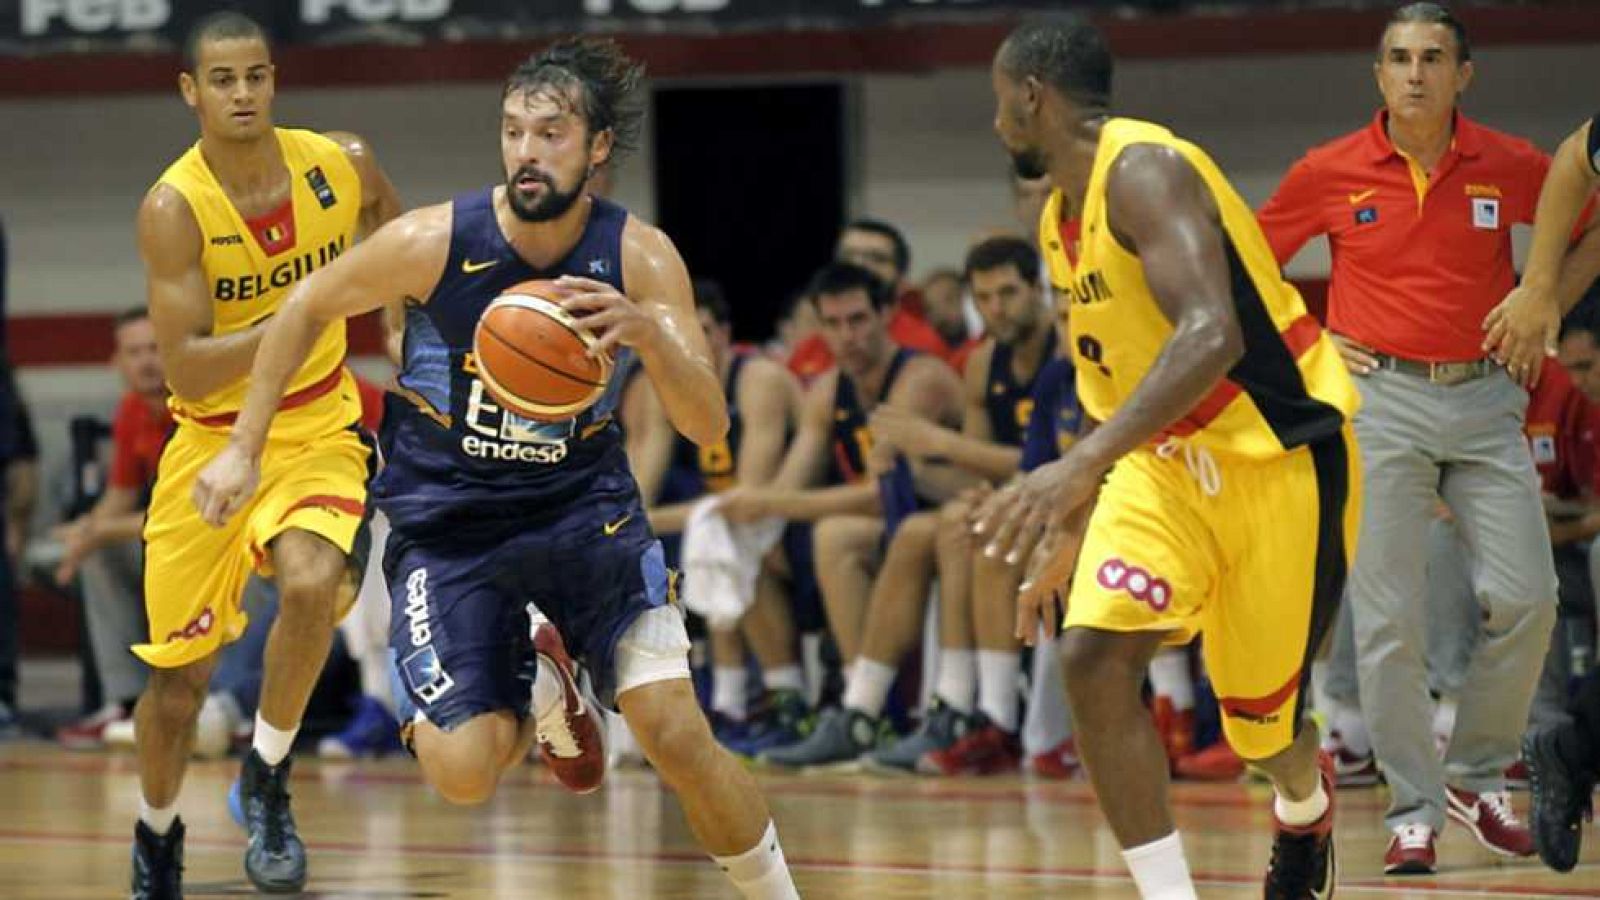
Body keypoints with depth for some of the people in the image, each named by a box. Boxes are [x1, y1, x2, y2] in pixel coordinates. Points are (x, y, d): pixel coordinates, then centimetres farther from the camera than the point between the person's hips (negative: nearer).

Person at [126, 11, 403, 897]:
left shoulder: (342, 164, -8)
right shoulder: (173, 209, -19)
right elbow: (185, 372, -23)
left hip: (317, 433, 1)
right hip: (211, 441, -1)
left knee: (311, 583, -30)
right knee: (180, 676, 7)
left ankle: (267, 779, -7)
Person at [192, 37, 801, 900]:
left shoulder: (640, 258, -14)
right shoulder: (434, 242, -17)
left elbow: (708, 426, -18)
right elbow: (306, 308, 1)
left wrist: (647, 330, -37)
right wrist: (243, 449, 2)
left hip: (585, 507, 0)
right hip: (446, 524, 0)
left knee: (675, 731, -16)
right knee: (462, 772, -15)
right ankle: (536, 689, 21)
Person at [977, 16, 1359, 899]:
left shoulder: (1143, 171, -22)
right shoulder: (1063, 217, 7)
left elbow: (1211, 336, -37)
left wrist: (1082, 463, -46)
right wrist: (1065, 545, 17)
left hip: (1282, 453, -7)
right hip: (1170, 459, 7)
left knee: (1259, 708, 6)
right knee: (1093, 657, -15)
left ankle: (1305, 808, 43)